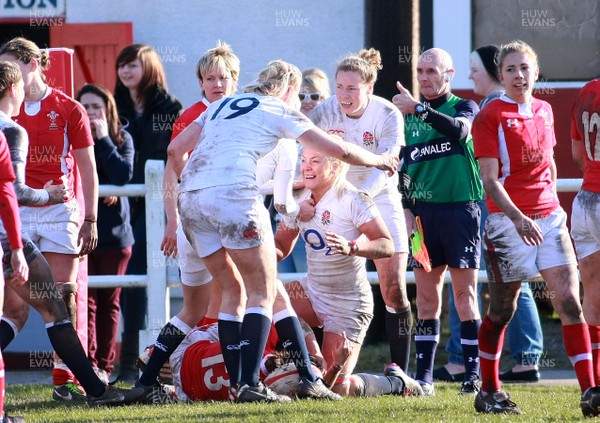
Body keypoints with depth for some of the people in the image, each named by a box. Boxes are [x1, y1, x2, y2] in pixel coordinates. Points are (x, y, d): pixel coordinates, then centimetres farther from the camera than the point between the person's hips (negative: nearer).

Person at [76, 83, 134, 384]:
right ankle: (88, 365, -15)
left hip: (114, 233, 1)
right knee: (86, 300, -10)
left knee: (109, 302, 7)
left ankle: (104, 366, 14)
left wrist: (103, 139, -12)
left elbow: (123, 175, -14)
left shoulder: (121, 139, 4)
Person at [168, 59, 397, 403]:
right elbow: (339, 150, 11)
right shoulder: (280, 111, 12)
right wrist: (379, 160, 28)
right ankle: (249, 384, -10)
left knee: (233, 291, 15)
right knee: (263, 292, 1)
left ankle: (236, 383, 10)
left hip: (191, 195, 6)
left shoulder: (222, 105, 28)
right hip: (234, 192, -6)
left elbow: (176, 149, 24)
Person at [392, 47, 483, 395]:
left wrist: (419, 109, -29)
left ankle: (473, 373, -5)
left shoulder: (464, 107, 2)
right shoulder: (410, 115, 14)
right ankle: (424, 375, 6)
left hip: (460, 207, -4)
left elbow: (459, 130, -22)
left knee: (465, 294, -6)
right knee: (427, 297, 4)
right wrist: (405, 207, 7)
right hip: (423, 211, 4)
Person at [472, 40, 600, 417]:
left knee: (570, 300, -7)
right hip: (509, 220, -5)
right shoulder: (491, 116, -6)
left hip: (548, 218, 5)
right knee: (502, 309, 4)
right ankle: (489, 392, 19)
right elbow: (490, 178, -12)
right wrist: (518, 217, -23)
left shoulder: (544, 111, 11)